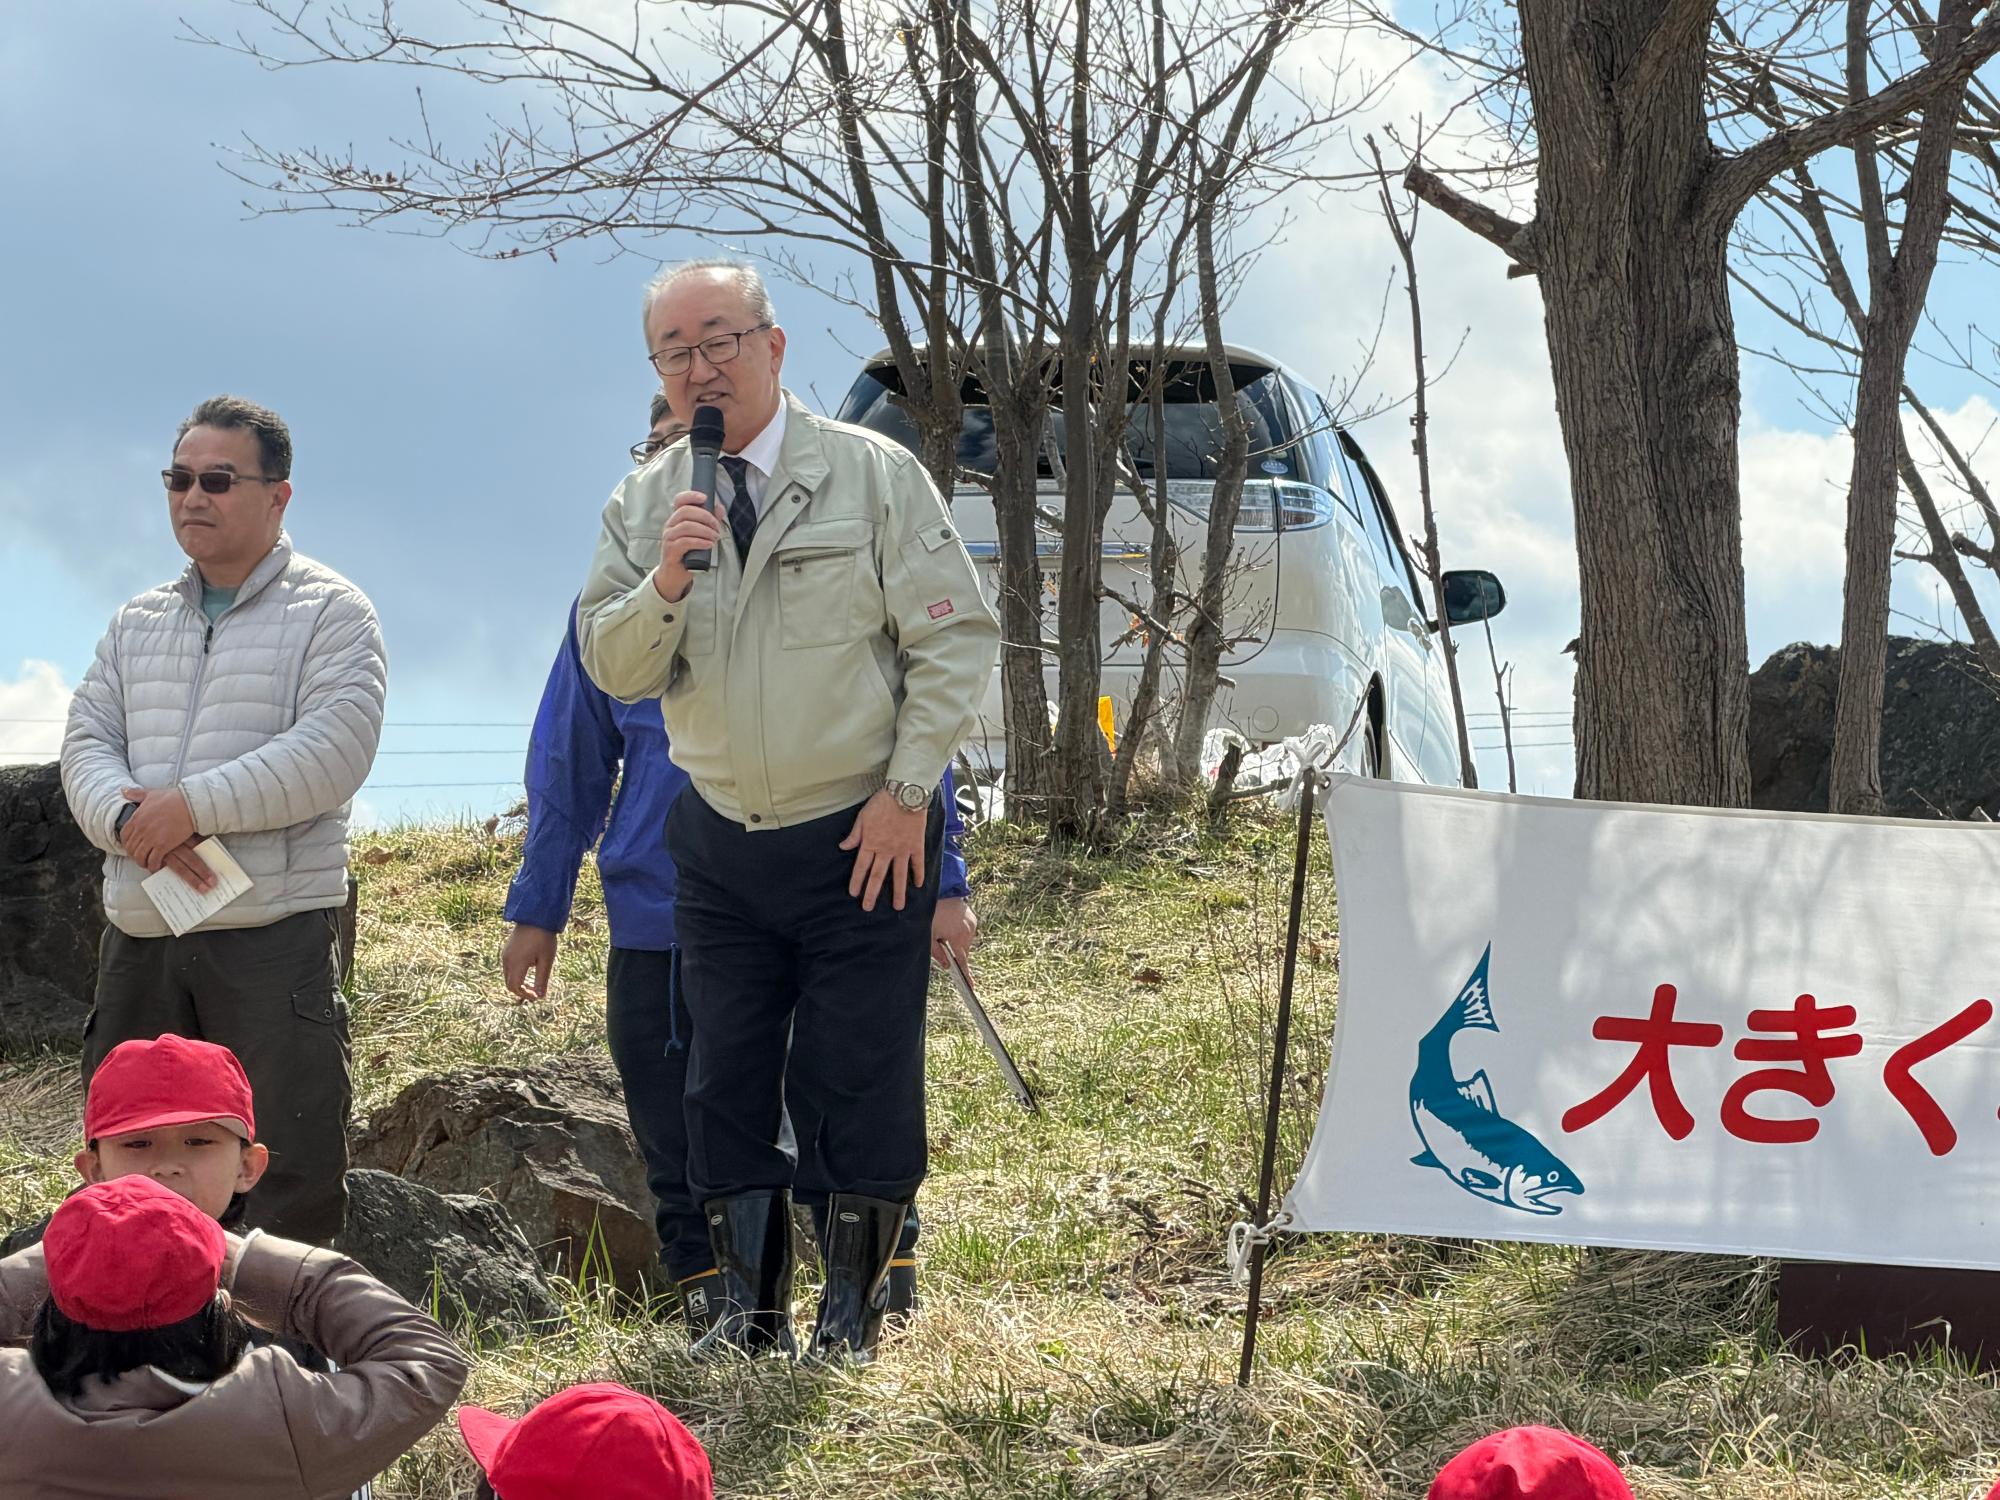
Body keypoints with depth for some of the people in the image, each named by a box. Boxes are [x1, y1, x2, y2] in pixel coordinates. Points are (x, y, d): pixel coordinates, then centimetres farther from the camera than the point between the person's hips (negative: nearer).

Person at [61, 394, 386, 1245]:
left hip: (274, 929, -5)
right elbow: (86, 744, 8)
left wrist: (192, 807, -19)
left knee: (294, 1161, -6)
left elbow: (333, 753, -14)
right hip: (139, 932, 6)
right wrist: (128, 819, -14)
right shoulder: (137, 624, 18)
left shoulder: (330, 613, 0)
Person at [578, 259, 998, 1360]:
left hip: (863, 838, -4)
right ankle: (748, 1310, 17)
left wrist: (907, 789, -11)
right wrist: (665, 584, -19)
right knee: (724, 1079, 6)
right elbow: (611, 669, 0)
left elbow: (956, 637, -6)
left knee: (862, 1077, 0)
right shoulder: (642, 506, 6)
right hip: (720, 844, 4)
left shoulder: (874, 475, -6)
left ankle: (851, 1313, 12)